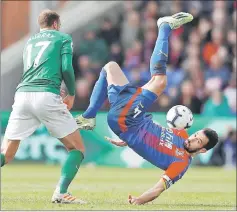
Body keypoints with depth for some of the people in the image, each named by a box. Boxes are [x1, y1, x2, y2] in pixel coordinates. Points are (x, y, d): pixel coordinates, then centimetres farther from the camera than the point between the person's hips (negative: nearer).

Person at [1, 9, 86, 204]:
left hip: (23, 95, 5)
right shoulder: (63, 38, 12)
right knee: (77, 149, 6)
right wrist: (72, 95, 12)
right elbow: (66, 68, -1)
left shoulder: (30, 41, 28)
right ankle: (60, 193, -13)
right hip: (46, 96, -5)